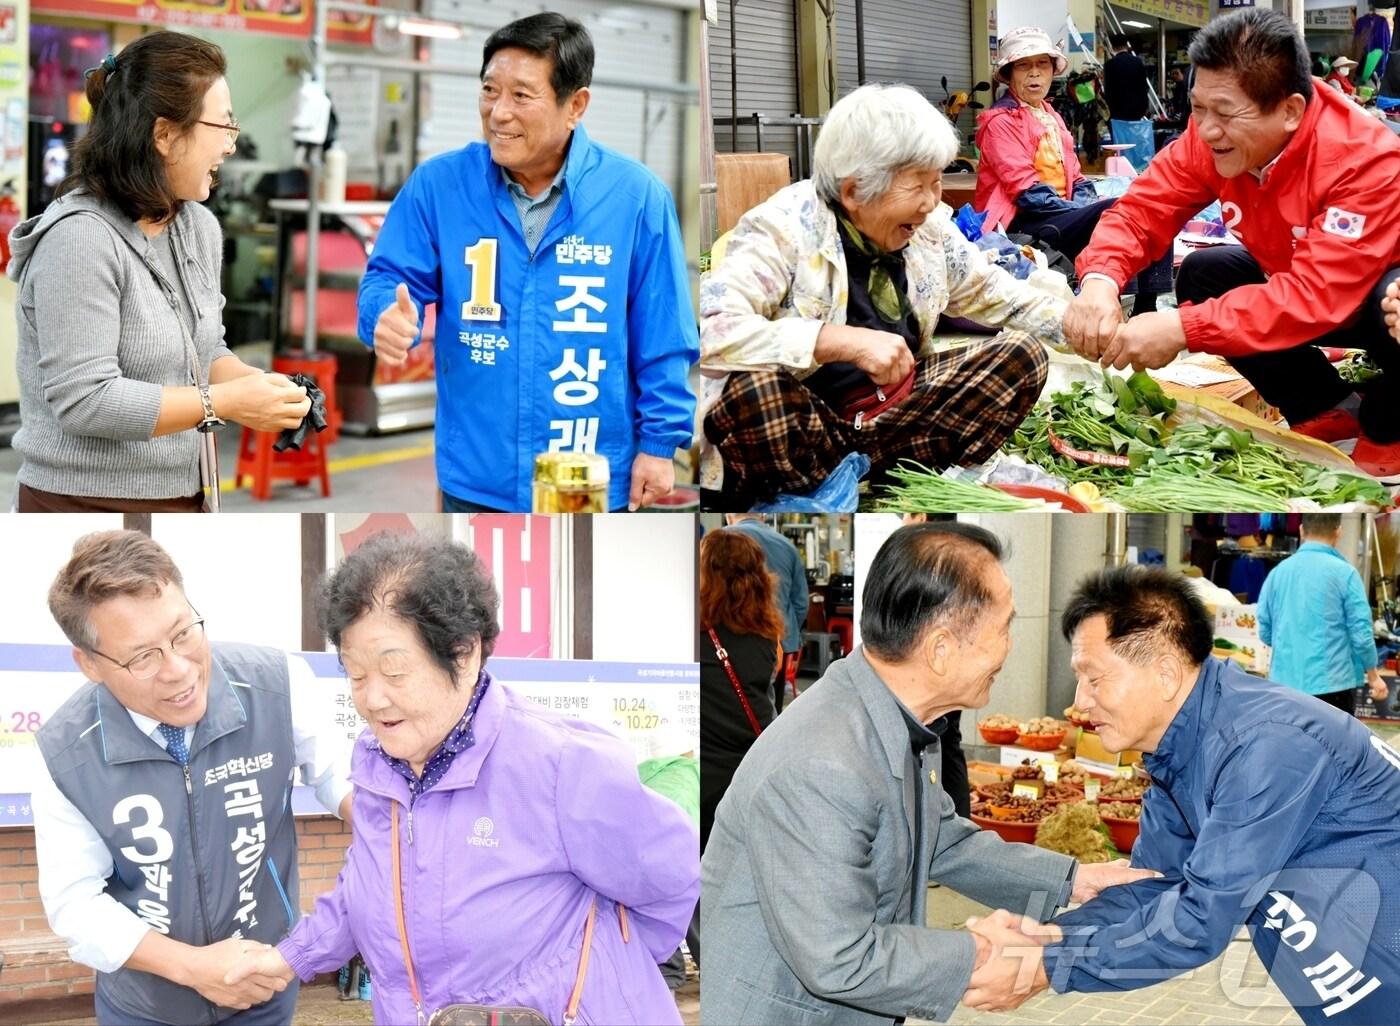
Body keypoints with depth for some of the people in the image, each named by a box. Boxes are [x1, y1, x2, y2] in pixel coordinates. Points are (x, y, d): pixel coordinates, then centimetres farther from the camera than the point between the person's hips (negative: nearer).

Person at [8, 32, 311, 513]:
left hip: (183, 499, 8)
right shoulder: (80, 239, -19)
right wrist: (227, 402, -20)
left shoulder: (199, 226, 6)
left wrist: (256, 383, -4)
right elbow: (84, 400, -25)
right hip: (90, 503, -8)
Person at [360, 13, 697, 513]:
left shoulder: (634, 195, -6)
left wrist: (660, 443, -4)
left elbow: (663, 339, -3)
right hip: (475, 479, 1)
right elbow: (390, 278, 0)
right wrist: (389, 317, -23)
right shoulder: (439, 183, -3)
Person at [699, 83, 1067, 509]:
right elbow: (711, 331, -33)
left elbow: (994, 294, 19)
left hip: (892, 408, 7)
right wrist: (845, 342, -38)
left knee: (1023, 354, -5)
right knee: (756, 386, -38)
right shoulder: (784, 228, -18)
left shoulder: (929, 227, 2)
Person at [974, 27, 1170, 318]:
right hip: (1023, 224, -8)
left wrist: (1089, 205, -4)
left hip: (1061, 215, 8)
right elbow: (1026, 189, -14)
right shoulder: (1000, 120, -4)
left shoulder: (1051, 117, 23)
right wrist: (1087, 210, -19)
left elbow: (1074, 176, 19)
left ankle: (1151, 309, -17)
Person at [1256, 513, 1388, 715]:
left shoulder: (1277, 572, 5)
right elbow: (1361, 633, -8)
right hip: (1332, 683, -4)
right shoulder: (1344, 573, -8)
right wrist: (1373, 676, 6)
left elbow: (1265, 633, 10)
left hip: (1286, 681, 4)